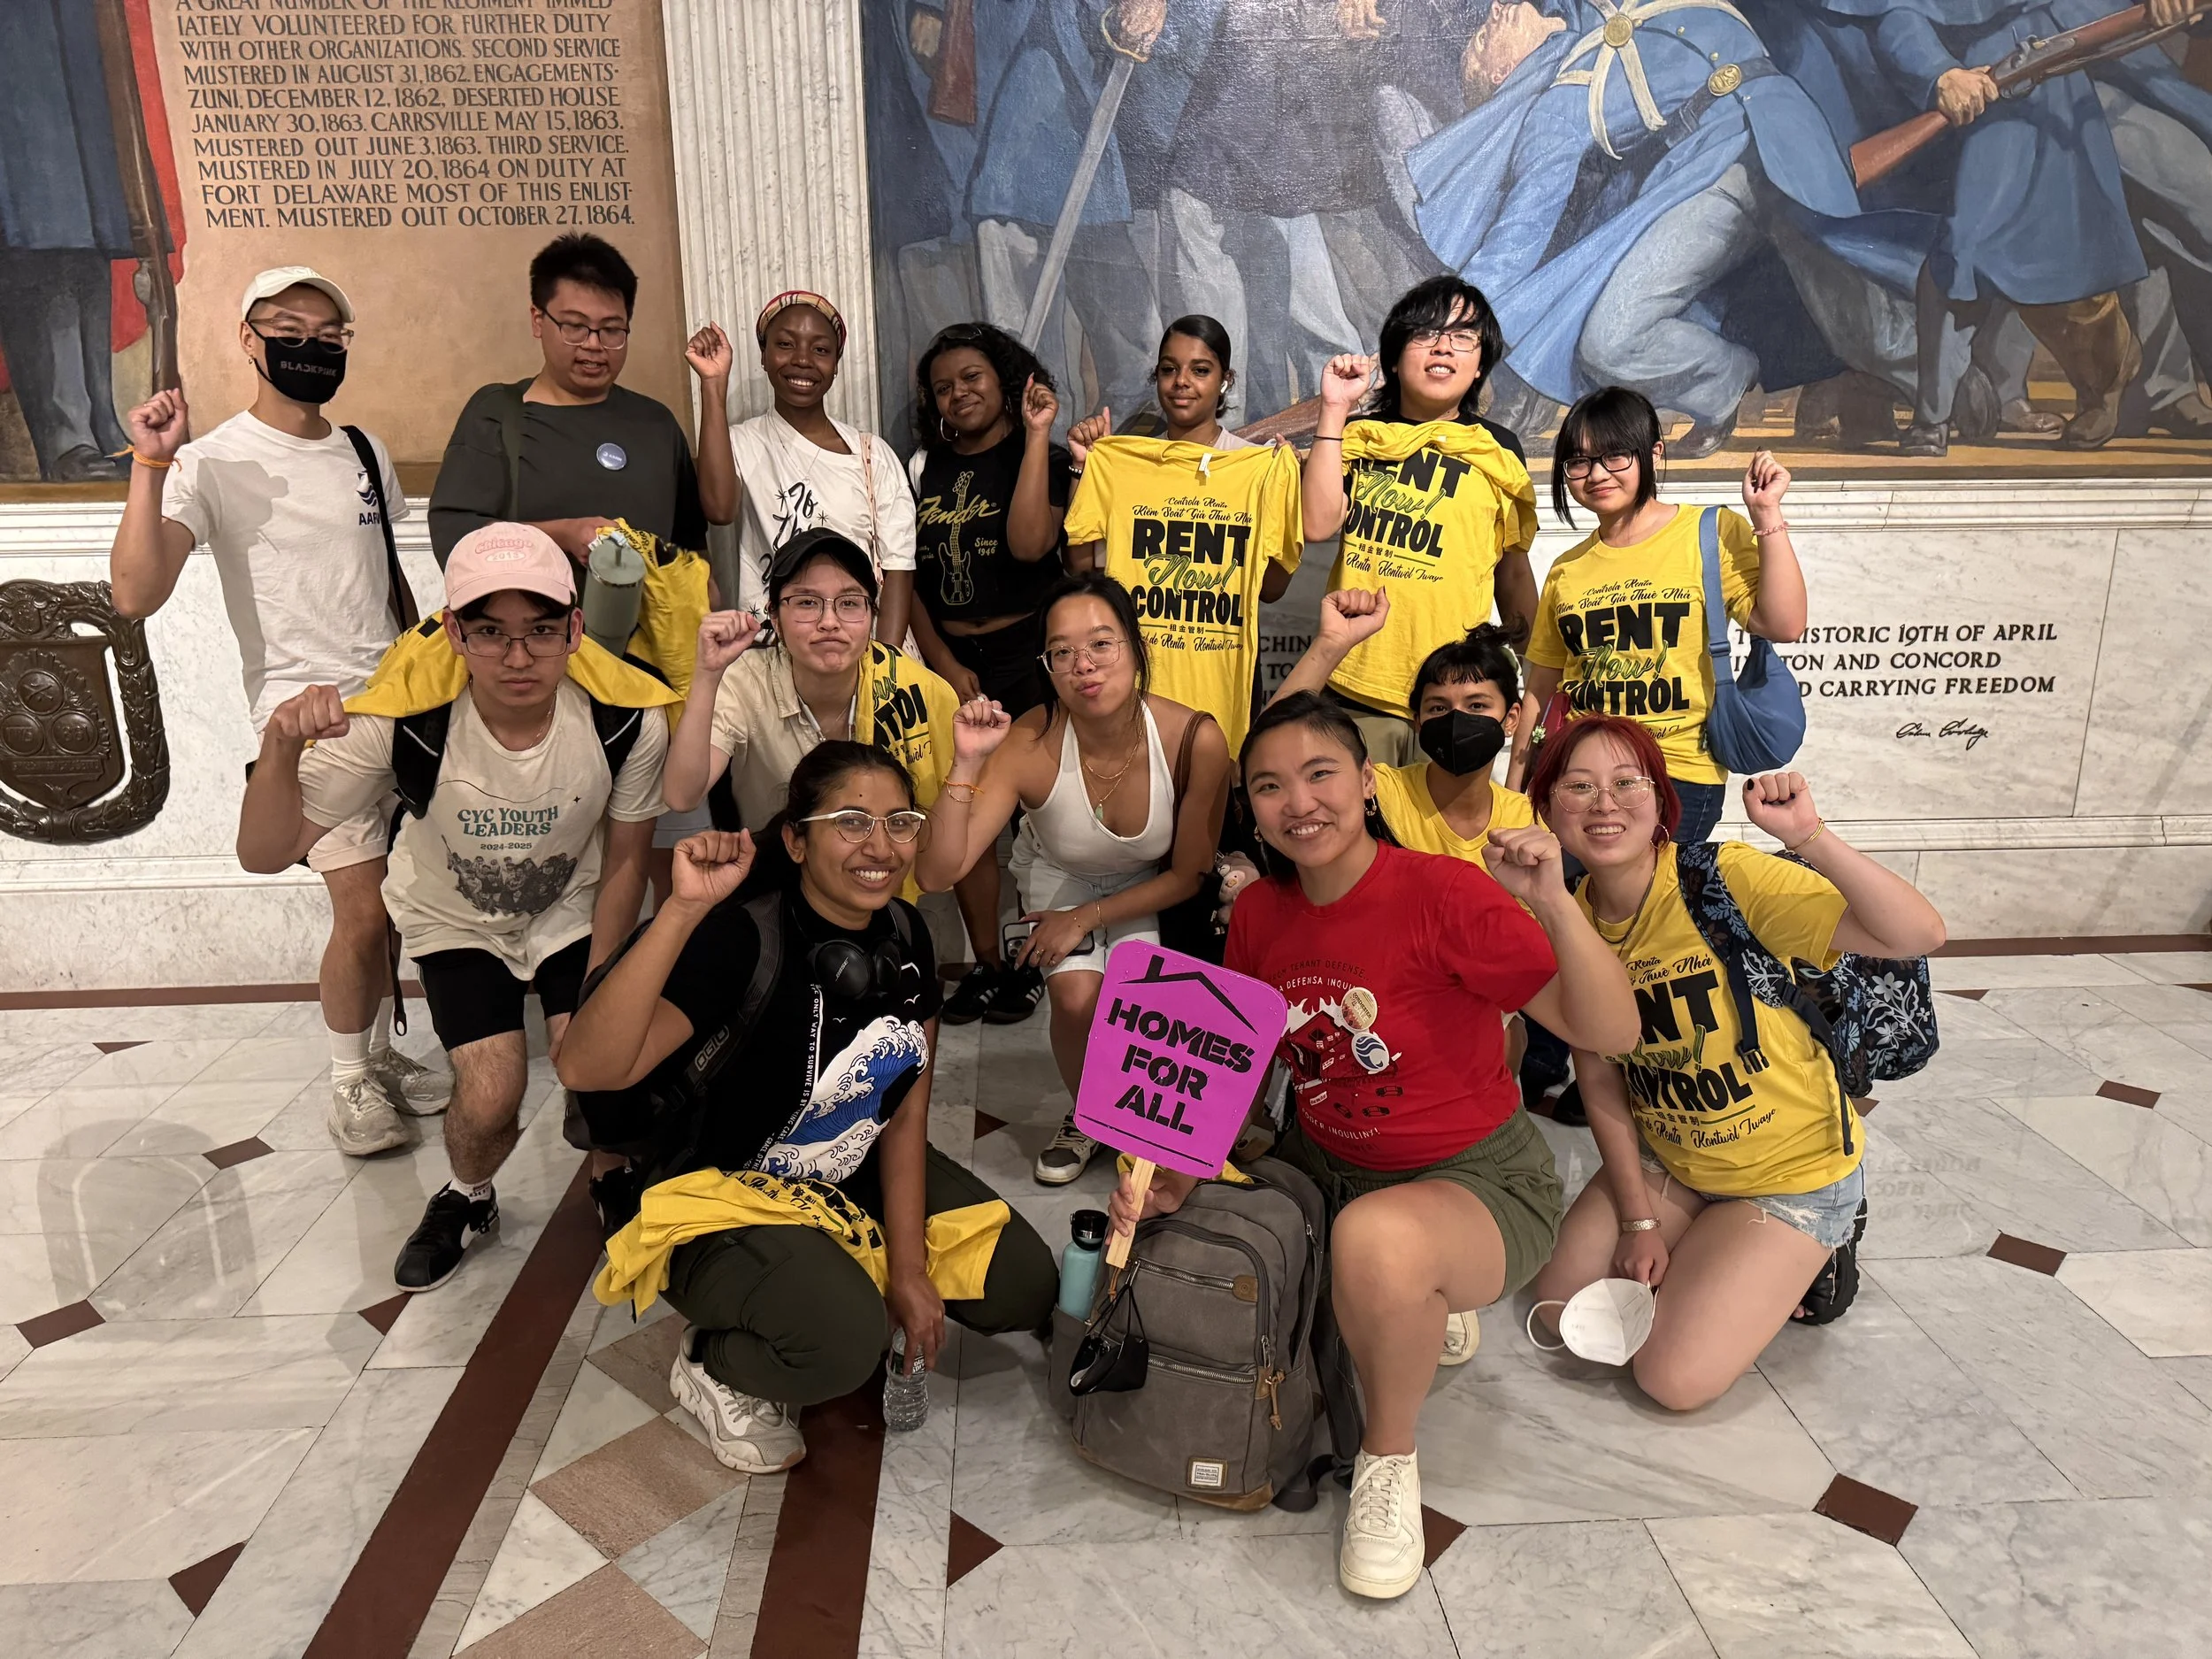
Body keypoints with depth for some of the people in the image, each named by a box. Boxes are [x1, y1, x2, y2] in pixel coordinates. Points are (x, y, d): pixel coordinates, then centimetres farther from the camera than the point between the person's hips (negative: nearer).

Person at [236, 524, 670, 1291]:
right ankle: (466, 1200, 21)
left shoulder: (629, 716, -26)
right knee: (491, 1097, -16)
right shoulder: (405, 714, -31)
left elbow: (625, 860, -11)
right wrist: (282, 748, -47)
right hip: (456, 921, 0)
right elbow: (265, 853, -28)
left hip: (572, 912, 1)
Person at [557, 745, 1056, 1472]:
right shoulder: (743, 936, -27)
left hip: (856, 1176, 7)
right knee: (842, 1339, -32)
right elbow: (586, 1068, -41)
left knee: (1023, 1288, 0)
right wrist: (684, 910, -48)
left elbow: (907, 1113, -2)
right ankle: (714, 1365, 0)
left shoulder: (904, 934, -6)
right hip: (723, 1198, -6)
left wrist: (907, 1265, -7)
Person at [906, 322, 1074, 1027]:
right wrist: (943, 661, -3)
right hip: (948, 660, 4)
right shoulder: (923, 467, 11)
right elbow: (904, 574, 8)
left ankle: (1034, 959, 14)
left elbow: (1029, 543, -20)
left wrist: (1036, 435, -16)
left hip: (1025, 654, -4)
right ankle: (985, 964, 17)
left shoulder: (1045, 460, 0)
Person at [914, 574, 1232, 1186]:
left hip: (1150, 888, 0)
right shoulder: (1028, 744, -32)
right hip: (1058, 876, 0)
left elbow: (1188, 873, -14)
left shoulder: (1195, 740, -30)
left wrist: (1087, 917, -17)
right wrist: (967, 764, -48)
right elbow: (936, 874, -38)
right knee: (1078, 994, -24)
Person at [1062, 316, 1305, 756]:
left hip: (1221, 678, -1)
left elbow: (1272, 587, 0)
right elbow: (1083, 566, 2)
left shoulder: (1263, 467, 1)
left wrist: (1285, 478, -11)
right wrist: (1086, 468, -3)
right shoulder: (1118, 462, 5)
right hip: (1133, 674, 1)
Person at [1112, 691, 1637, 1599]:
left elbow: (1610, 1032, -23)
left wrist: (1554, 904, -38)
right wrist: (1178, 1172, -8)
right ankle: (1419, 1307, 19)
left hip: (1476, 1178, -7)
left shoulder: (1444, 893, -20)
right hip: (1325, 1167, 7)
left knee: (1376, 1238, -38)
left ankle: (1389, 1456, -4)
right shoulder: (1259, 913, -2)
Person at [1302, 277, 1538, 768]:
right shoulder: (1360, 436, 7)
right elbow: (1320, 524, -9)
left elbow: (1512, 564, 15)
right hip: (1356, 686, 0)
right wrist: (1333, 411, -8)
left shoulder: (1498, 449, 7)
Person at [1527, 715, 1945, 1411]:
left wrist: (1810, 838, -46)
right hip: (1666, 1164, 5)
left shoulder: (1726, 879, -26)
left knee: (1674, 1379, -10)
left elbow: (1920, 935, -33)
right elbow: (1600, 1082, -3)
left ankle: (1785, 1272, 15)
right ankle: (1709, 1262, 24)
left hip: (1790, 1173, -5)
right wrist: (1638, 1222, -4)